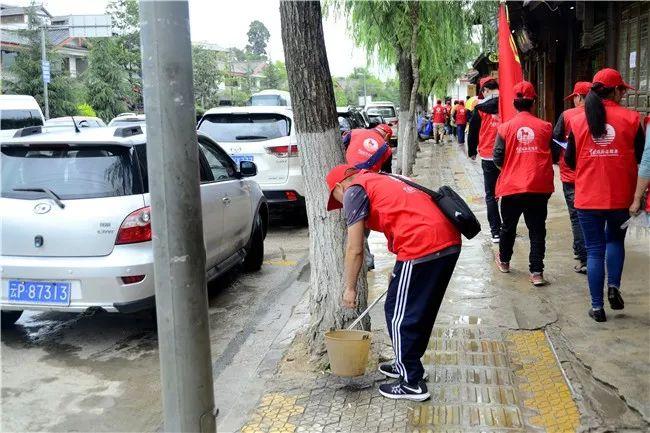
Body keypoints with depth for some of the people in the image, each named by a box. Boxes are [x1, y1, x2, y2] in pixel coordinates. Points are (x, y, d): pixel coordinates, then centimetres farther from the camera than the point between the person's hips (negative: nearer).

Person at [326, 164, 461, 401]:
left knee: (399, 314, 5)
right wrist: (399, 273, 38)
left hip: (423, 247, -9)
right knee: (422, 311, 22)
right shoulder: (381, 180, 28)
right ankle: (408, 364, 38)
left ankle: (412, 383, 14)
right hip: (449, 241, 9)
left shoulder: (354, 191, 3)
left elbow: (355, 249, -1)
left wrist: (350, 288, 10)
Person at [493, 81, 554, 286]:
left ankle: (504, 261, 36)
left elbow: (498, 159, -4)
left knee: (508, 226, 19)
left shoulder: (505, 127, -5)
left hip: (512, 186, 0)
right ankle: (536, 272, 3)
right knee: (537, 230, 6)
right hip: (539, 187, 0)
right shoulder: (545, 127, -3)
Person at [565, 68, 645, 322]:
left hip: (588, 197, 0)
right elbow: (641, 158, 3)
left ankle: (597, 307, 11)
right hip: (621, 196, 0)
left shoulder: (578, 121, -2)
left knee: (594, 249, 8)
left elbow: (570, 161, 4)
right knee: (615, 239, 24)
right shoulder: (631, 118, -5)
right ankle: (613, 287, 8)